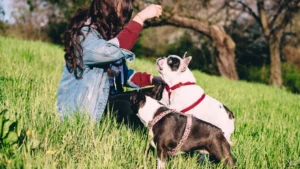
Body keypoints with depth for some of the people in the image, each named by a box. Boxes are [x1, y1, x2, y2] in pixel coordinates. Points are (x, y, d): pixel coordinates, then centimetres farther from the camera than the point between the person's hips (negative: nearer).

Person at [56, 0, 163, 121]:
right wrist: (141, 17, -35)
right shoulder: (84, 35, -18)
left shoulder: (109, 34, 9)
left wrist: (151, 79, -3)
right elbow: (111, 51, -38)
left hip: (104, 104, 9)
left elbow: (121, 74, 13)